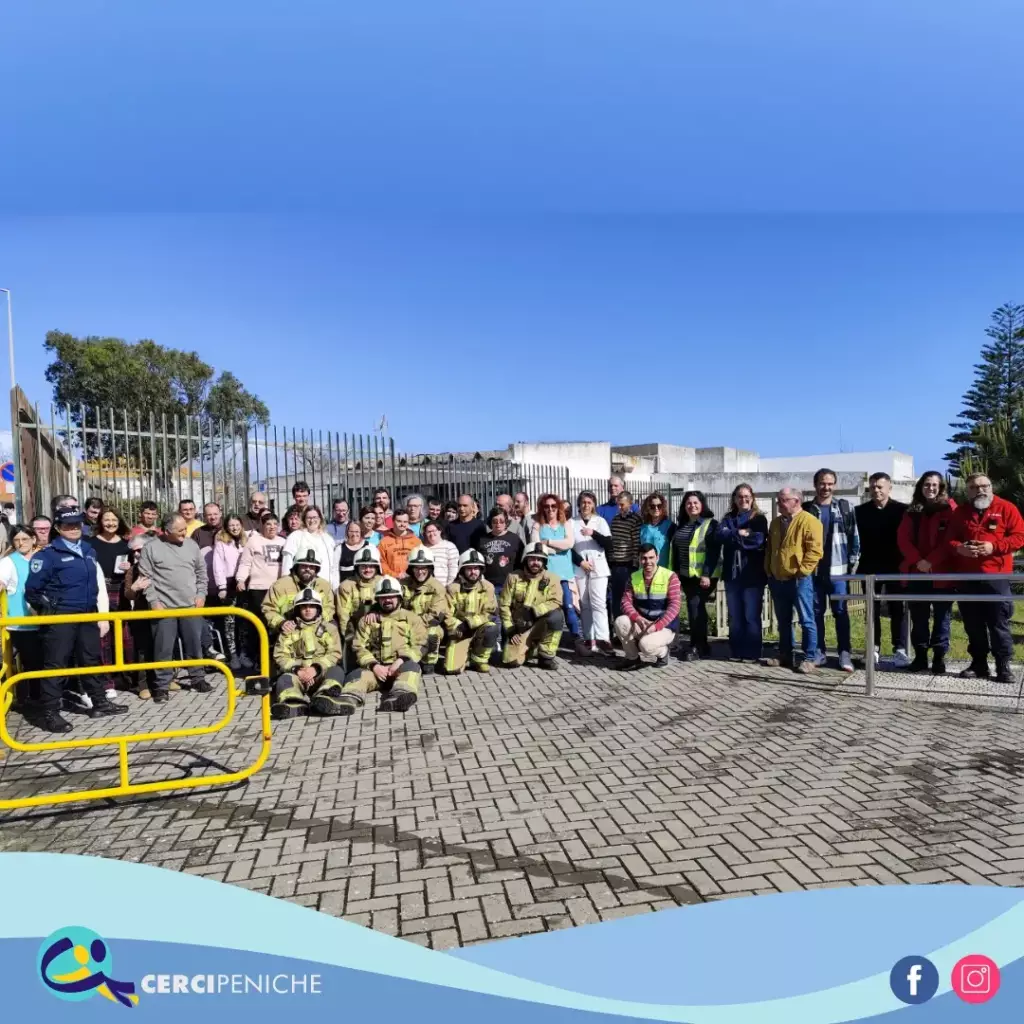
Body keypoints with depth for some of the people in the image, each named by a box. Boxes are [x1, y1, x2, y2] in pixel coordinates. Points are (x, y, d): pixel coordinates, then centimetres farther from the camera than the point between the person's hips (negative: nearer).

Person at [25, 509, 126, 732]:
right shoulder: (48, 555, -7)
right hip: (60, 618, -6)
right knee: (56, 664, -2)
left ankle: (99, 702, 24)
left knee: (91, 661, 14)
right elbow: (32, 590, -5)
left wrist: (103, 616, 12)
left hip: (88, 615, 6)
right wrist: (49, 611, -1)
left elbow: (99, 586, 15)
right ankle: (49, 713, 5)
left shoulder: (88, 551, 13)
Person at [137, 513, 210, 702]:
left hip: (191, 605, 3)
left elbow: (201, 571, 13)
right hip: (164, 607, -3)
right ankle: (161, 685, 13)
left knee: (194, 644, 11)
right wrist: (154, 601, -10)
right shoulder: (151, 548, -4)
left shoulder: (191, 545, 7)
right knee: (163, 648, 2)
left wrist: (201, 594, 4)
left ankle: (198, 678, 24)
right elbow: (145, 578, -5)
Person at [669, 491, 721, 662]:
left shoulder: (711, 524, -7)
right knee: (698, 608, 11)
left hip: (704, 575, -6)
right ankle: (703, 646, 18)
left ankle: (696, 647, -4)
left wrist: (707, 574, -21)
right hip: (686, 575, 7)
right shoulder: (681, 526, 14)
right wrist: (674, 572, 13)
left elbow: (713, 551, -14)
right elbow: (675, 550, 17)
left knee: (694, 606, -12)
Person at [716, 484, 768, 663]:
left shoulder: (759, 518, 3)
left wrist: (734, 537, -9)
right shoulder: (728, 518, 13)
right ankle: (736, 652, 17)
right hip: (732, 573, 4)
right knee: (734, 616, 8)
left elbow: (758, 540, -14)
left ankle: (752, 653, 8)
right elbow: (721, 535, -6)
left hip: (752, 574, -4)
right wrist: (740, 534, -18)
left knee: (751, 616, -1)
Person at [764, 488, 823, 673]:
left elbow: (814, 550, -15)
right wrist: (768, 571, 13)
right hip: (777, 579, 7)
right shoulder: (776, 522, 16)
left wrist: (801, 571, -17)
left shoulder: (809, 521, -9)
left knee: (806, 620, -1)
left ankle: (810, 659, 6)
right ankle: (785, 656, 22)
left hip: (799, 579, -7)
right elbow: (769, 548, 22)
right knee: (783, 621, 14)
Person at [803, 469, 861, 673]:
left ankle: (845, 654, 6)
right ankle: (818, 652, 13)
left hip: (838, 569, -1)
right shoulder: (806, 509, 7)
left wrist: (853, 562, 1)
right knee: (816, 612, 6)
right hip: (813, 570, 1)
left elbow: (854, 536, 5)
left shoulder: (844, 508, 5)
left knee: (841, 612, 1)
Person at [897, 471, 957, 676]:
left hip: (941, 572, -3)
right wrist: (918, 560, -11)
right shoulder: (912, 512, 11)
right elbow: (903, 539, 3)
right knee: (918, 616, 7)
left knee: (942, 615, 2)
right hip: (916, 571, 3)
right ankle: (920, 655, 15)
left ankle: (939, 657, 9)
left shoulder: (949, 508, 0)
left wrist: (931, 561, -14)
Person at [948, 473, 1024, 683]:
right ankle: (978, 664, 16)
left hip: (995, 576, -3)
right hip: (966, 578, 3)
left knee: (999, 623, -2)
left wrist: (994, 546, -16)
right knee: (973, 625, 8)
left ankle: (1004, 666, 5)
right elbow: (949, 540, 11)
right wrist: (959, 548, -11)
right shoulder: (960, 512, 12)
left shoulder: (1006, 508, 3)